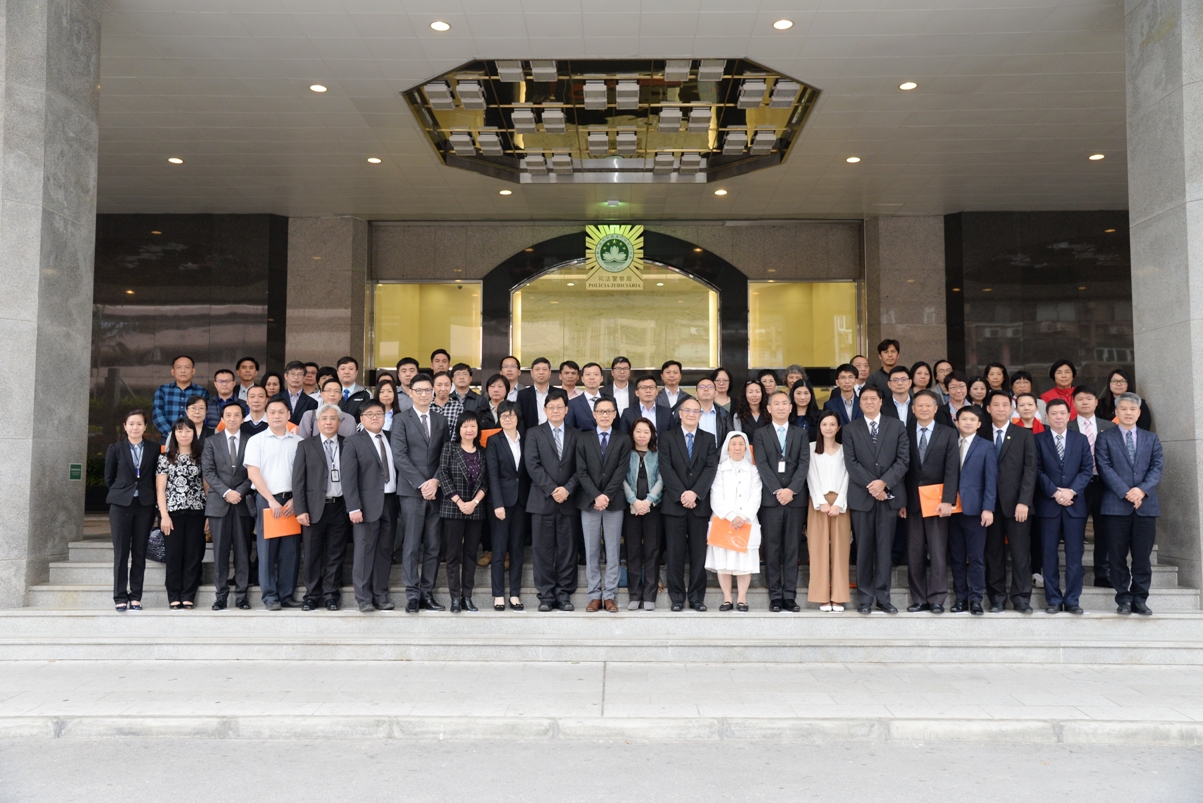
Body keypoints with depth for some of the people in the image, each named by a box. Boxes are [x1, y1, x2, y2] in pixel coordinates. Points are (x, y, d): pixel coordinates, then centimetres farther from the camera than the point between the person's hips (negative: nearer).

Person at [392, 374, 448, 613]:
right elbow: (399, 456, -7)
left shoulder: (441, 420, 14)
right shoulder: (401, 420, 2)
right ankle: (412, 595, 2)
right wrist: (421, 484, -13)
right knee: (411, 546, -2)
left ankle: (428, 594, 10)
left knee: (433, 546, 4)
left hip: (435, 491, 3)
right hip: (411, 491, -3)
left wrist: (435, 481, -8)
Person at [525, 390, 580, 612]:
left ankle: (564, 595, 10)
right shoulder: (534, 433, 6)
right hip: (542, 500, -1)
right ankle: (546, 595, 6)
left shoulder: (576, 435, 12)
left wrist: (568, 488, -11)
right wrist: (551, 490, -12)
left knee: (567, 550, 3)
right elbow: (533, 465, -4)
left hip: (568, 500, 2)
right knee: (543, 550, 0)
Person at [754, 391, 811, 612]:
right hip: (770, 498, -1)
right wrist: (777, 491, -13)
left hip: (795, 498, 2)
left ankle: (790, 596, 5)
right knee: (772, 549, 0)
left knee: (792, 549, 2)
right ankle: (775, 596, 4)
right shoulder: (760, 434, 8)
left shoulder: (800, 435, 13)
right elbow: (762, 465, -3)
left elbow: (804, 464, 2)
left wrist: (791, 490, -12)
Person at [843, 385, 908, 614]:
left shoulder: (897, 427, 8)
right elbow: (851, 463, -2)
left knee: (884, 547, 3)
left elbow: (903, 459, 0)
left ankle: (883, 597, 8)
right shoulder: (851, 430, 7)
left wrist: (884, 482, -12)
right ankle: (865, 597, 9)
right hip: (862, 496, 0)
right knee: (864, 548, 3)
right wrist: (871, 485, -12)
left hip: (889, 495, 0)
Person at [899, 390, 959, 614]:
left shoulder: (948, 433, 5)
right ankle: (918, 599, 10)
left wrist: (947, 500, -12)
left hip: (937, 500, -1)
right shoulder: (905, 433, 7)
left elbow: (952, 470, -2)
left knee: (938, 551, -2)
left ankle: (937, 599, 3)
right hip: (912, 501, 1)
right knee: (914, 553, 3)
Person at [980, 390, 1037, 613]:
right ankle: (996, 599, 10)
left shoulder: (1024, 435, 6)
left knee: (1021, 553, 0)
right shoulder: (981, 435, 8)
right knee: (993, 553, 4)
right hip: (989, 503, 1)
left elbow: (1030, 470, -1)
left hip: (1016, 503, -1)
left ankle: (1021, 599, 7)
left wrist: (1024, 502, -10)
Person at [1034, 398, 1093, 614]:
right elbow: (1037, 471, -2)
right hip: (1048, 504, -1)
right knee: (1049, 555, 1)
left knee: (1074, 555, 2)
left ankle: (1072, 600, 9)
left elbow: (1087, 469, 4)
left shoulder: (1081, 439, 12)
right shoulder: (1038, 440, 5)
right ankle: (1053, 600, 8)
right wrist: (1055, 492, -12)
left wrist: (1071, 491, -10)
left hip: (1075, 504, 2)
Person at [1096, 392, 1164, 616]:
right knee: (1118, 556, 1)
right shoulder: (1105, 438, 7)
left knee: (1143, 556, 3)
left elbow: (1157, 467, 4)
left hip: (1146, 505, 2)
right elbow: (1105, 469, -4)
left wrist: (1142, 490, -13)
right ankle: (1123, 598, 9)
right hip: (1116, 505, -2)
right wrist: (1126, 493, -15)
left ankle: (1140, 599, 11)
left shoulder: (1151, 439, 15)